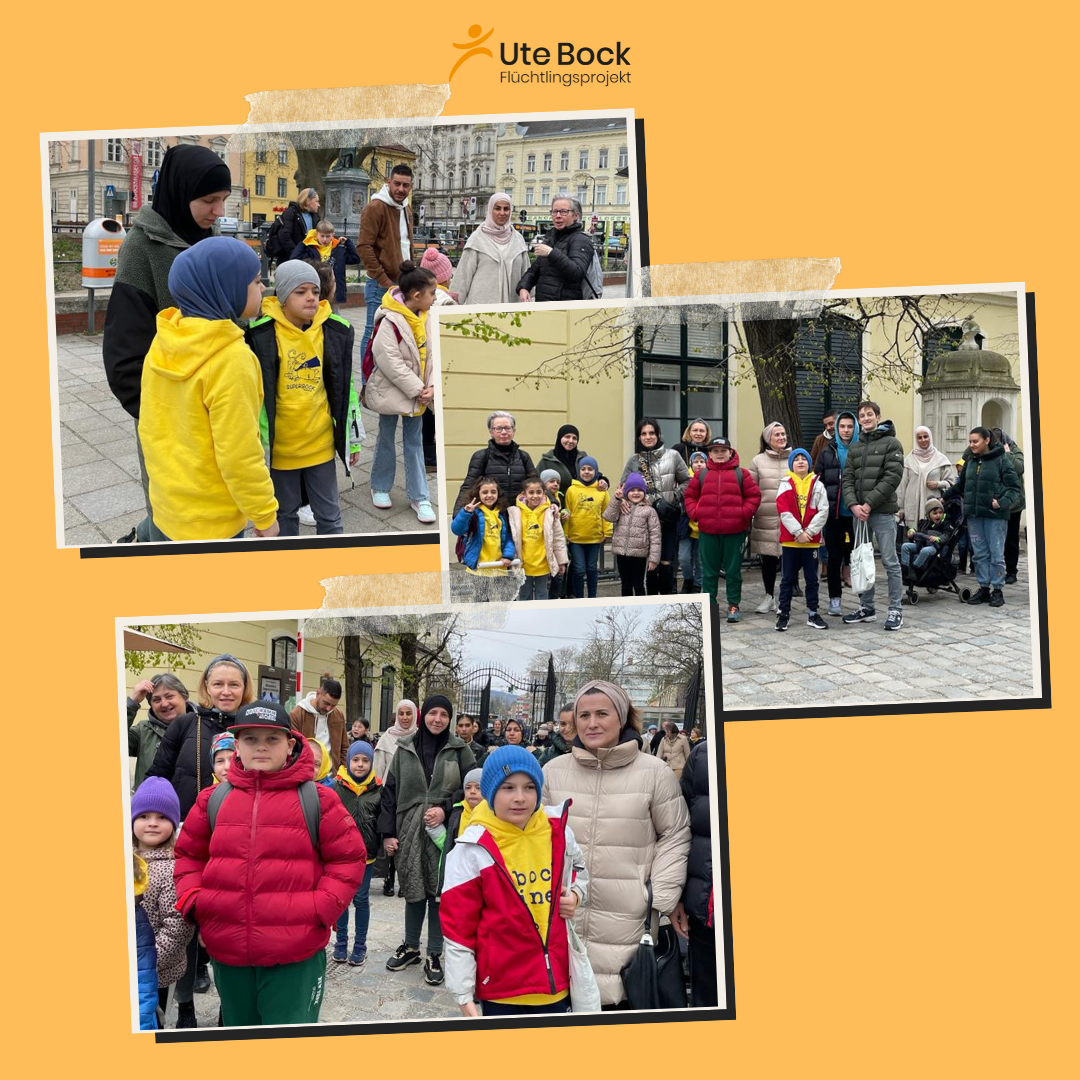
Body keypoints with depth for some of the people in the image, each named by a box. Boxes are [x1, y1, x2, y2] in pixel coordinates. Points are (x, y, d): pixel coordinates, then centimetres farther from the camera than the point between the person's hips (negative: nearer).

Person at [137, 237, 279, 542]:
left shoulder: (164, 342, -3)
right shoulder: (231, 359, -24)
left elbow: (149, 428, 6)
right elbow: (239, 455, -22)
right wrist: (265, 515, -10)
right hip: (210, 525, -6)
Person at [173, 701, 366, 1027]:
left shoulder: (317, 800, -3)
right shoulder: (213, 800, 6)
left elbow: (348, 858, 1)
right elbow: (189, 855, 18)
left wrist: (322, 907, -10)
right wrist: (191, 899, 2)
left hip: (295, 955, -4)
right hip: (227, 953, 4)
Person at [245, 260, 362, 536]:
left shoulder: (335, 332, -2)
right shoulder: (262, 336, -12)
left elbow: (346, 389, 7)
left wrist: (354, 439, 10)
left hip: (321, 443, 2)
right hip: (280, 446, -2)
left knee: (329, 515, 11)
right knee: (285, 514, 15)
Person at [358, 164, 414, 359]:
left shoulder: (406, 210, 16)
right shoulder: (375, 208, -10)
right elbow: (364, 247, -16)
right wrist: (384, 281, -18)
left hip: (402, 283, 8)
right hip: (381, 285, -8)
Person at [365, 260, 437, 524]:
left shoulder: (425, 319, -2)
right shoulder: (390, 322, -24)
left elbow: (432, 354, 1)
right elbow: (390, 362, -26)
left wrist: (431, 386, -11)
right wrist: (417, 389, -22)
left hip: (417, 393, 6)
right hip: (391, 391, -6)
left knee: (414, 442, 12)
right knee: (386, 440, 12)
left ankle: (418, 496, 18)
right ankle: (380, 487, 32)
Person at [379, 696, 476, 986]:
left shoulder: (459, 750, 1)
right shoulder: (405, 749, 5)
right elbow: (390, 791, 6)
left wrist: (445, 809, -12)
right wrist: (388, 832, 1)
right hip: (411, 831, 2)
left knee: (440, 892, 2)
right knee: (414, 890, 10)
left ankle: (434, 955, 13)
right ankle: (410, 947, 28)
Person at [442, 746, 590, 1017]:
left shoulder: (558, 832, 1)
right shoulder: (473, 850, -10)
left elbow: (578, 869, 24)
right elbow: (458, 928, -8)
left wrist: (576, 894, 2)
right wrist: (463, 996, -9)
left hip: (556, 982, 3)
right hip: (501, 989, -3)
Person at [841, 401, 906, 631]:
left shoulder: (891, 443, -2)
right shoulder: (855, 449, 16)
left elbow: (893, 476, -12)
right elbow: (847, 479, 10)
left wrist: (869, 504, -15)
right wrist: (854, 505, -8)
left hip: (883, 512, -6)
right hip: (859, 512, 6)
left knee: (890, 562, -3)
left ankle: (895, 610, 1)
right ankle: (866, 607, 20)